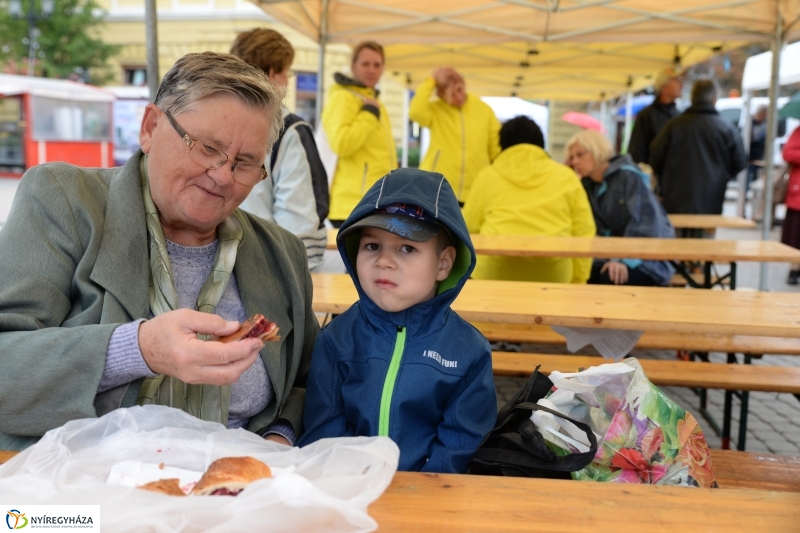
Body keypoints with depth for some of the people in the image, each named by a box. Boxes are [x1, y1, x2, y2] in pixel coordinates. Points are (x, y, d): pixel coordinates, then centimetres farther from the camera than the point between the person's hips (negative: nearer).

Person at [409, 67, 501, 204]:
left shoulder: (484, 109, 3)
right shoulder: (435, 109, -2)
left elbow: (497, 149, 8)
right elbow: (416, 112, -26)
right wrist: (431, 82, -17)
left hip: (475, 192, 2)